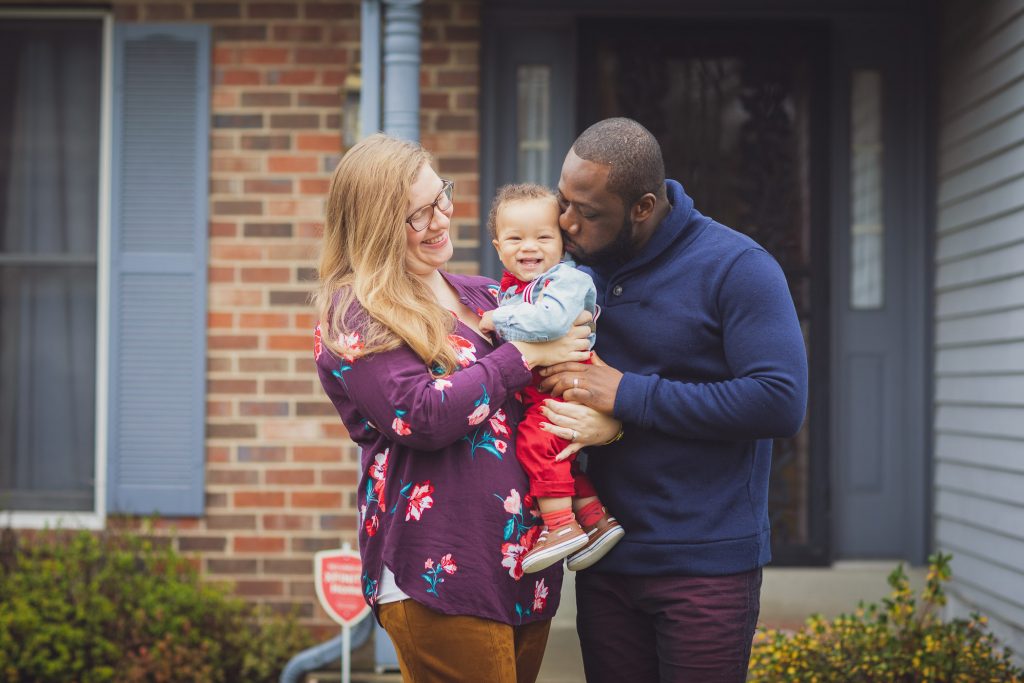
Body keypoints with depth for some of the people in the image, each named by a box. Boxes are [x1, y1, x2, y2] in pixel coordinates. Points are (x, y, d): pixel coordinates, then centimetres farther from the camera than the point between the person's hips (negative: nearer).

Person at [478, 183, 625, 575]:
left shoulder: (567, 279, -15)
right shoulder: (511, 287, 12)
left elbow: (552, 320, -35)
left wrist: (499, 321, -24)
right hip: (532, 391, 10)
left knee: (536, 441, -21)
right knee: (559, 453, 16)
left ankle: (561, 526, -15)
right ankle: (594, 517, 29)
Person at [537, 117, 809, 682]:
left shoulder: (734, 267, -11)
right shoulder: (579, 264, 6)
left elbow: (780, 401, -21)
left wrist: (627, 395, -19)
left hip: (707, 567, -5)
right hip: (604, 560, 5)